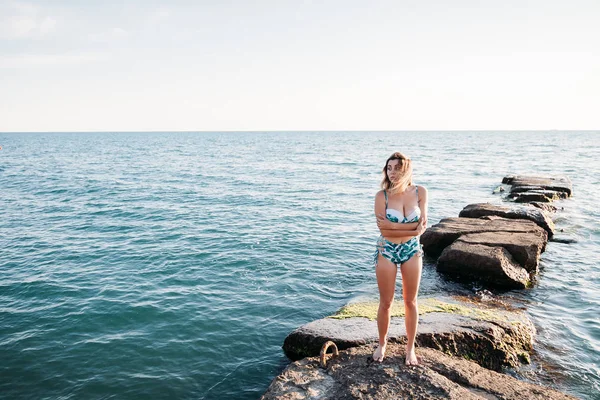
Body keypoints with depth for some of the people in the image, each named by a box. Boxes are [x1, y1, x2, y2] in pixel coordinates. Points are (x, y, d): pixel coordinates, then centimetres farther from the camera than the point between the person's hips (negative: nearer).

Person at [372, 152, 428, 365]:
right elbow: (383, 229, -18)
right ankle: (382, 344, 30)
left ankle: (410, 348, 29)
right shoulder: (382, 195, -13)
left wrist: (393, 225, -20)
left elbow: (422, 225, -11)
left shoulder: (420, 192, -8)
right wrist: (412, 228, -20)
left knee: (410, 302, 12)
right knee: (386, 302, 9)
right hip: (386, 251, -1)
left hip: (412, 251, 2)